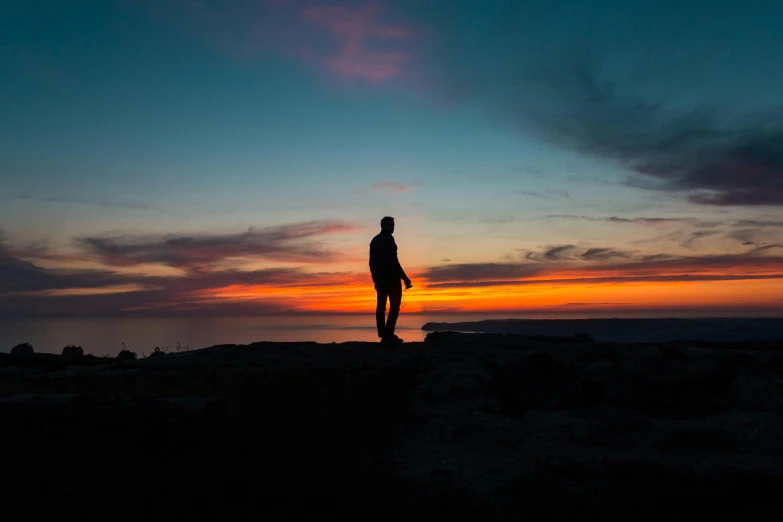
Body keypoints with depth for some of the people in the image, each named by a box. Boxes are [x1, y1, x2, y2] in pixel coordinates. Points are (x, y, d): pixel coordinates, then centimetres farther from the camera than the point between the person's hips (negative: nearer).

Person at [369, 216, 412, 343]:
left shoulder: (374, 240, 16)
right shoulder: (388, 239, -9)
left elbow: (372, 262, 16)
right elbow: (393, 261, -17)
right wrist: (405, 278, -14)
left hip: (380, 278, 8)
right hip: (391, 277, -8)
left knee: (381, 306, 6)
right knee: (394, 305, -7)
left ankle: (383, 335, 6)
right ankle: (389, 334, -15)